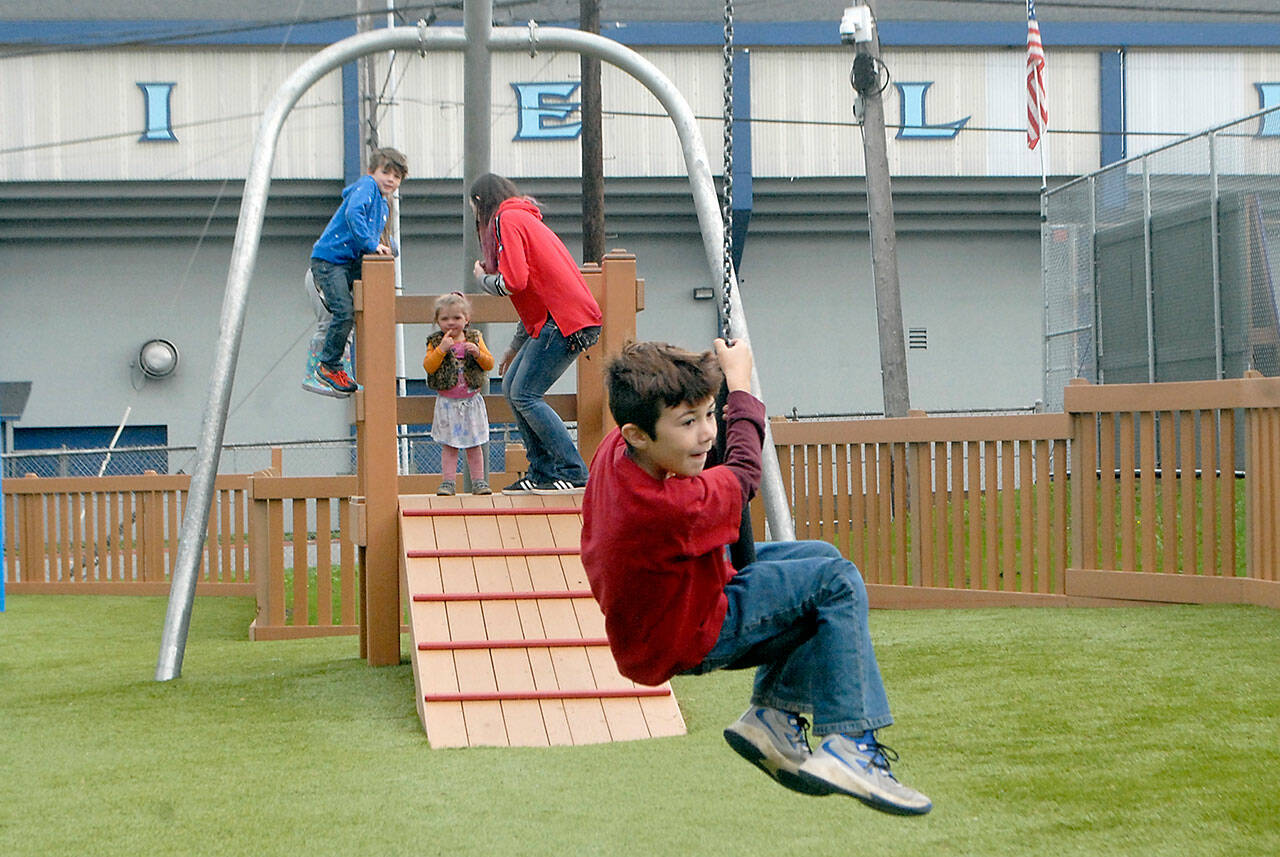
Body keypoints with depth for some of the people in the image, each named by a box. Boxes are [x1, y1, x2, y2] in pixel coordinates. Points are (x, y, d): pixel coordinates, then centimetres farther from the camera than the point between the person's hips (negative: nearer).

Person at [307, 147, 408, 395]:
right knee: (345, 312, -16)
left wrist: (386, 246, 6)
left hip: (352, 262, 9)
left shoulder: (384, 205, 19)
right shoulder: (366, 186, -8)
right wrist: (371, 245, -27)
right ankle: (327, 366, -1)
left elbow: (376, 235, 26)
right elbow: (353, 213, -26)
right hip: (328, 260, -9)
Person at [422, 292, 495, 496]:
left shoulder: (474, 338, 3)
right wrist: (441, 349, -24)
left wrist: (478, 353, -19)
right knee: (449, 445, -1)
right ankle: (448, 481, 3)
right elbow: (428, 366, -13)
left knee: (474, 444, 7)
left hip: (471, 401, 2)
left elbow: (489, 364, 0)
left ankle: (478, 481, 13)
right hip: (447, 402, -2)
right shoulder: (435, 342, -2)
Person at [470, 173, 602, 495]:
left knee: (525, 394, -9)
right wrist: (515, 348, 34)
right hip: (554, 317, 10)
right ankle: (542, 473, 10)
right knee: (512, 387, 11)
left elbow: (514, 282, -17)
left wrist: (483, 279, 5)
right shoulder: (523, 218, 27)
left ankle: (573, 474, -11)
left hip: (563, 319, -10)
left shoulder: (507, 219, -5)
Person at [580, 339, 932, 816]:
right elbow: (744, 475, -15)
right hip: (688, 642, -9)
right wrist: (739, 384, -4)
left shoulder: (615, 451, -13)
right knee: (837, 584, -12)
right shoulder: (671, 508, -37)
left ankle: (773, 713, 13)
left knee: (818, 558, 16)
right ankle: (850, 745, -16)